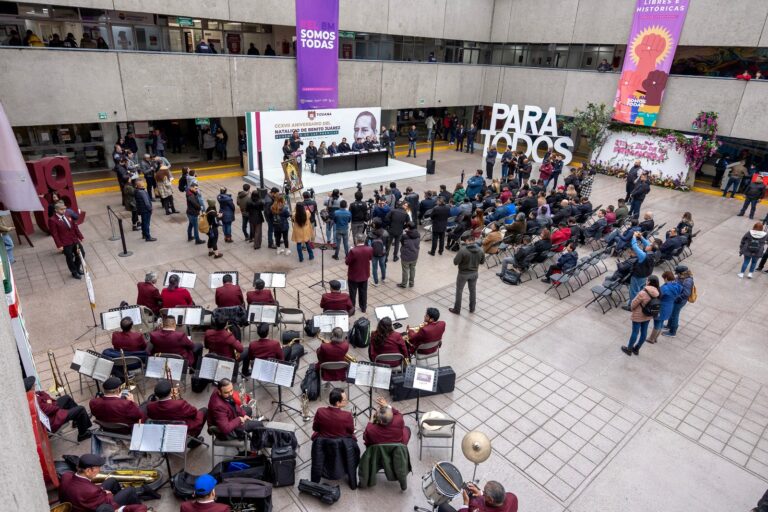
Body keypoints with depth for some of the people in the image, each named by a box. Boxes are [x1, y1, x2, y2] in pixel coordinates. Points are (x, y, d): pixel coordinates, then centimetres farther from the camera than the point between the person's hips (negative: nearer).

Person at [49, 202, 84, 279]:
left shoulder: (68, 215, 2)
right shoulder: (52, 220, -15)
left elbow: (75, 226, 9)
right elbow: (54, 234, -15)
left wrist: (80, 236, 8)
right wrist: (59, 245, -16)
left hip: (75, 240, 6)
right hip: (65, 244, -6)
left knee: (81, 254, 17)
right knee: (70, 258, 10)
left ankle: (78, 269, 42)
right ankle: (74, 273, 30)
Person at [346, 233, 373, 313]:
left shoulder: (353, 251, -29)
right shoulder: (369, 249, -14)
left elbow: (347, 262, -17)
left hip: (353, 276, -4)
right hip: (365, 275, 4)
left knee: (352, 293, 14)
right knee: (363, 292, 21)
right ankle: (363, 308, 36)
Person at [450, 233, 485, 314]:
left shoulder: (463, 250, -26)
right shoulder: (480, 250, -10)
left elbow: (455, 262, -20)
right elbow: (482, 262, 3)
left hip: (463, 274, -4)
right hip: (474, 273, 4)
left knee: (459, 291, 13)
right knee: (473, 291, 21)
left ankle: (457, 309, 25)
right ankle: (472, 308, 36)